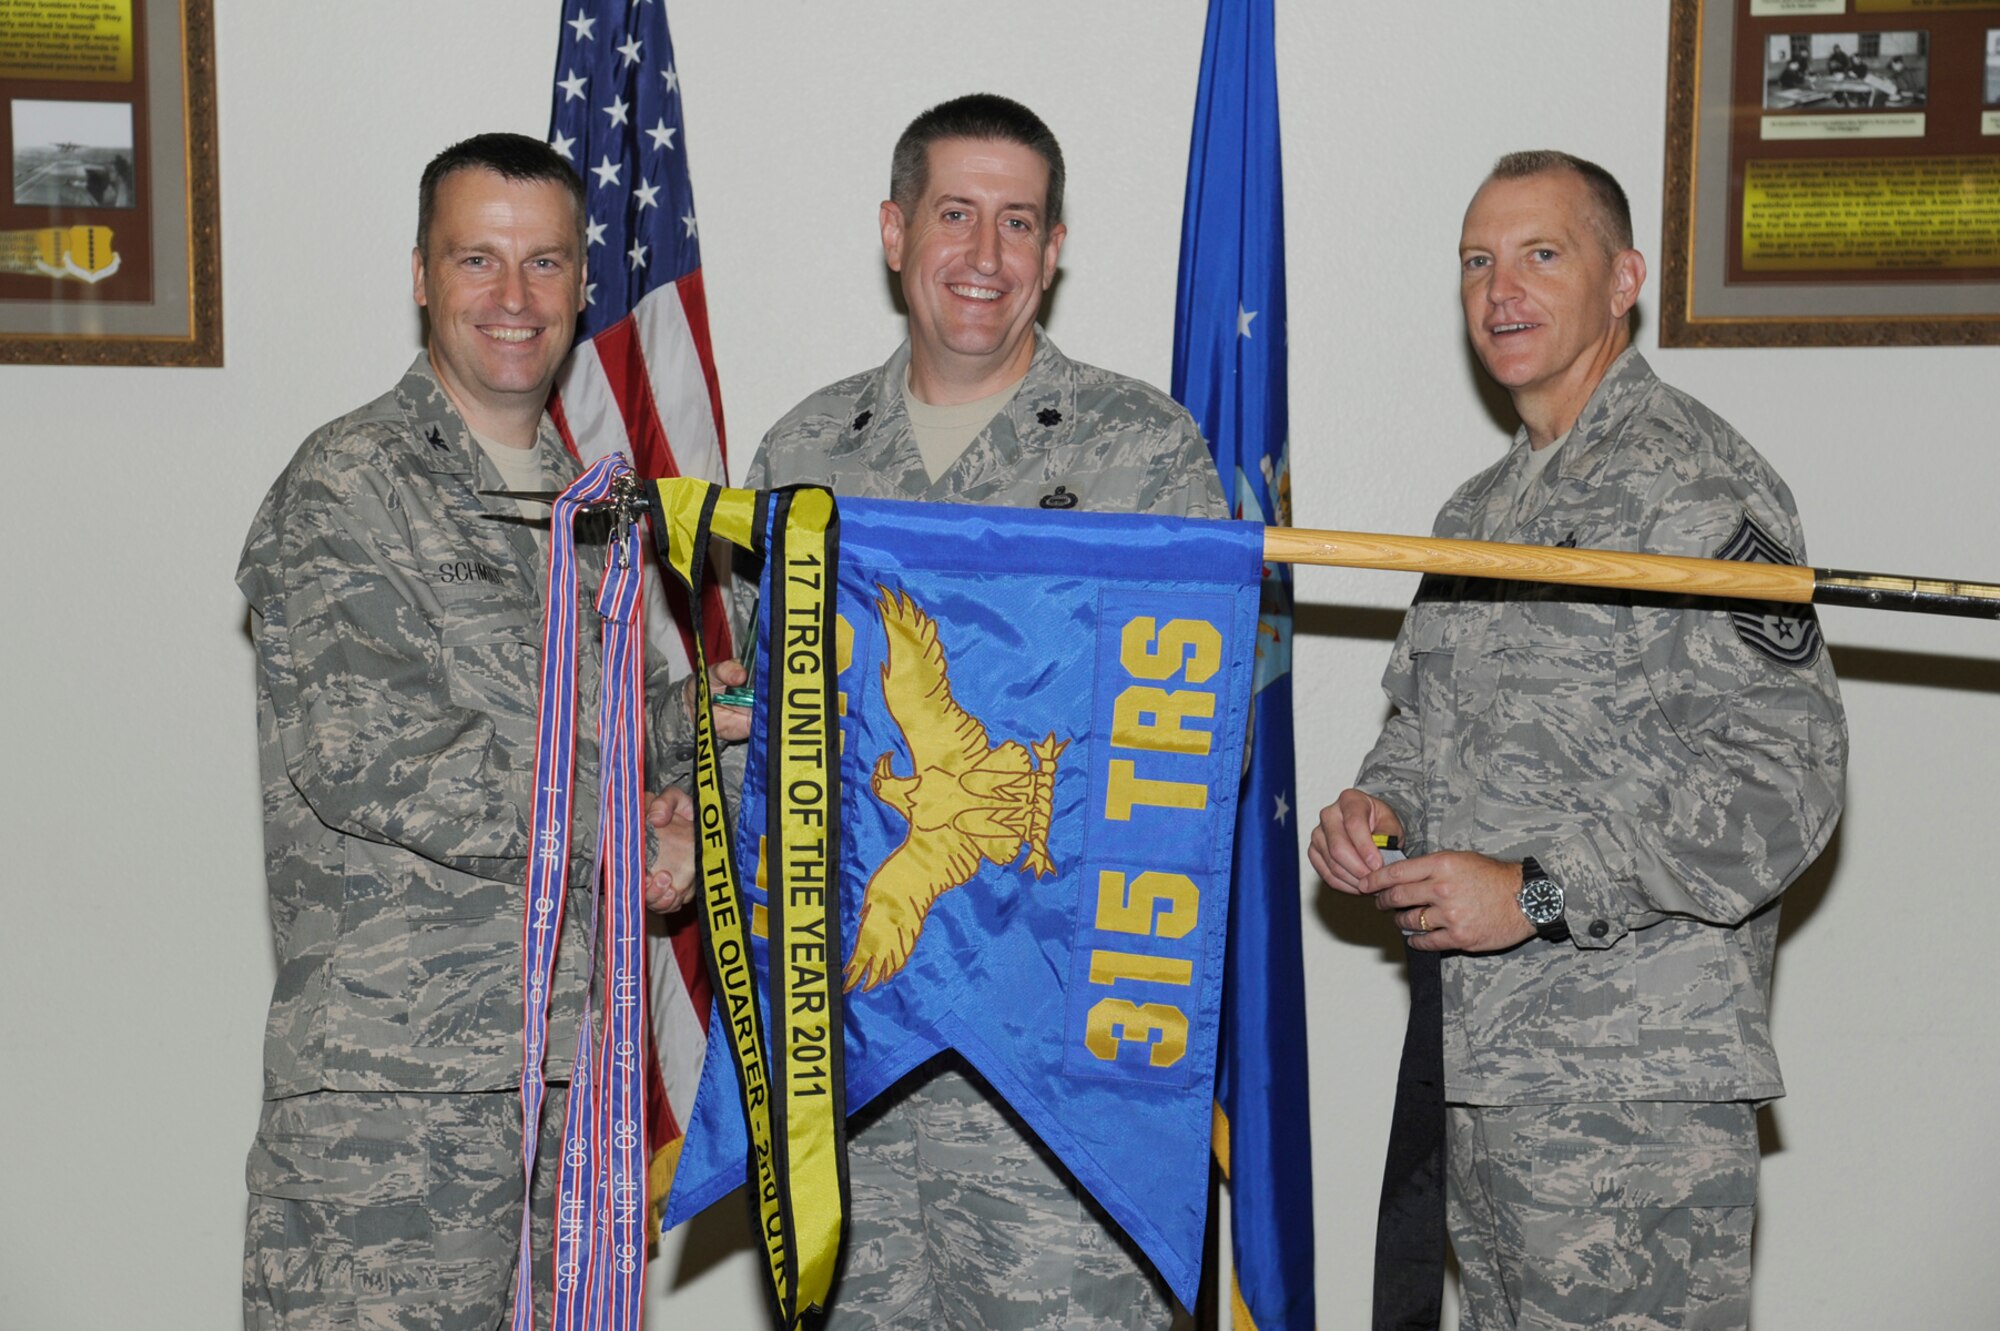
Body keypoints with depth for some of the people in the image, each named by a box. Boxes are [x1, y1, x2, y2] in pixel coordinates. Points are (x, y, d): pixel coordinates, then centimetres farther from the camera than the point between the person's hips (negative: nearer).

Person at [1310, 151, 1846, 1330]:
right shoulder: (1478, 512, 18)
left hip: (1636, 1076, -8)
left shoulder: (1692, 482, -10)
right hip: (1482, 1055, 8)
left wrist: (1538, 893, -18)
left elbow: (1786, 773, -18)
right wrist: (1381, 805, 4)